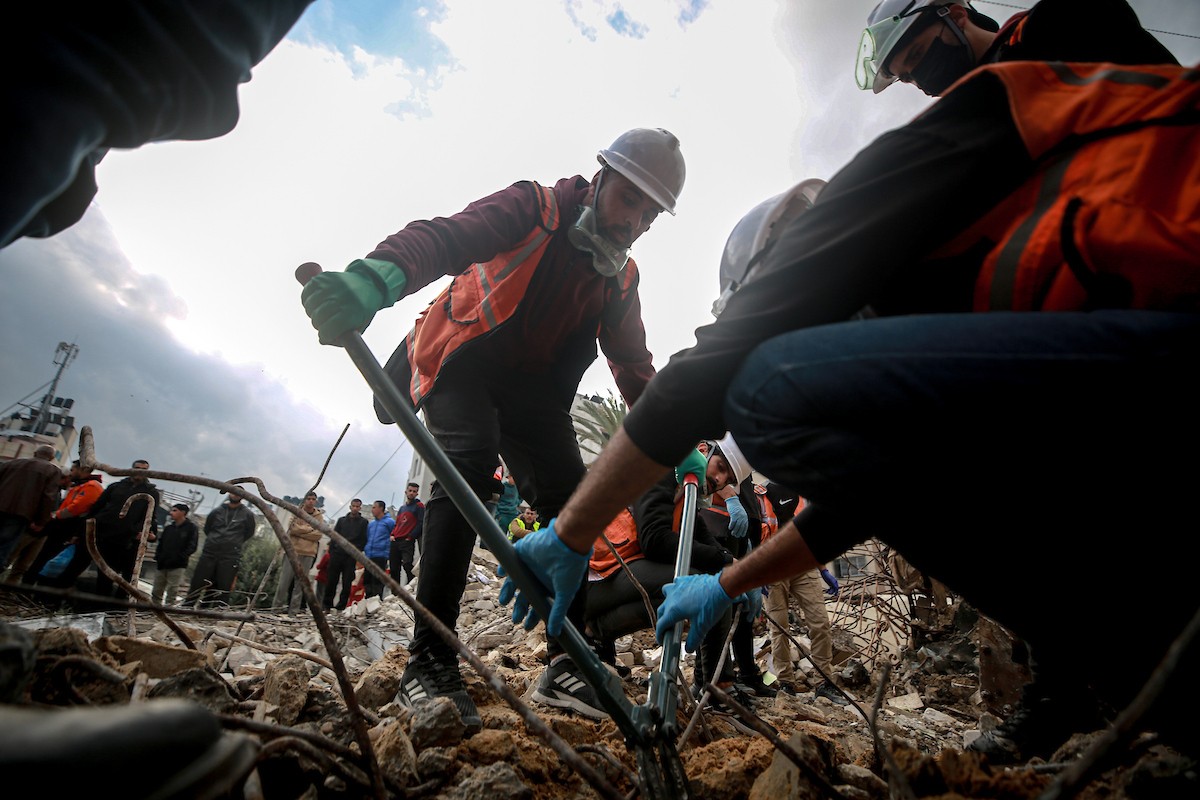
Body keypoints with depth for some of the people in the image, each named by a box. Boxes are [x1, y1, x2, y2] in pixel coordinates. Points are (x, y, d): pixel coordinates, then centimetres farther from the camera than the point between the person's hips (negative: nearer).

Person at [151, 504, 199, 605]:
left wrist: (180, 557, -15)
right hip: (162, 564, 6)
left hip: (178, 565, -6)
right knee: (157, 590, 11)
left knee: (172, 590, -5)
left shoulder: (191, 527, -2)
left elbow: (192, 546, -7)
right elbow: (161, 542, 18)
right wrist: (157, 556, 4)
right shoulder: (168, 527, 14)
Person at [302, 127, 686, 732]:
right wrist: (374, 278, -51)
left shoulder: (621, 279, 5)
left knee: (572, 501, -8)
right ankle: (429, 661, -24)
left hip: (533, 387, 5)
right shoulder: (535, 208, -12)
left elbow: (634, 366, 8)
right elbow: (446, 236, -30)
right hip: (463, 362, -5)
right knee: (469, 463, -30)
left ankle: (566, 661, 3)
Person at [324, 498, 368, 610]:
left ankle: (341, 606, 4)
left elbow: (363, 540, 1)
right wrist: (331, 551, 2)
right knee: (331, 580, 2)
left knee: (347, 583, -3)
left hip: (351, 556, -2)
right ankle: (327, 604, 13)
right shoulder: (342, 520, 17)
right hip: (336, 554, 3)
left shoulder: (363, 522, 7)